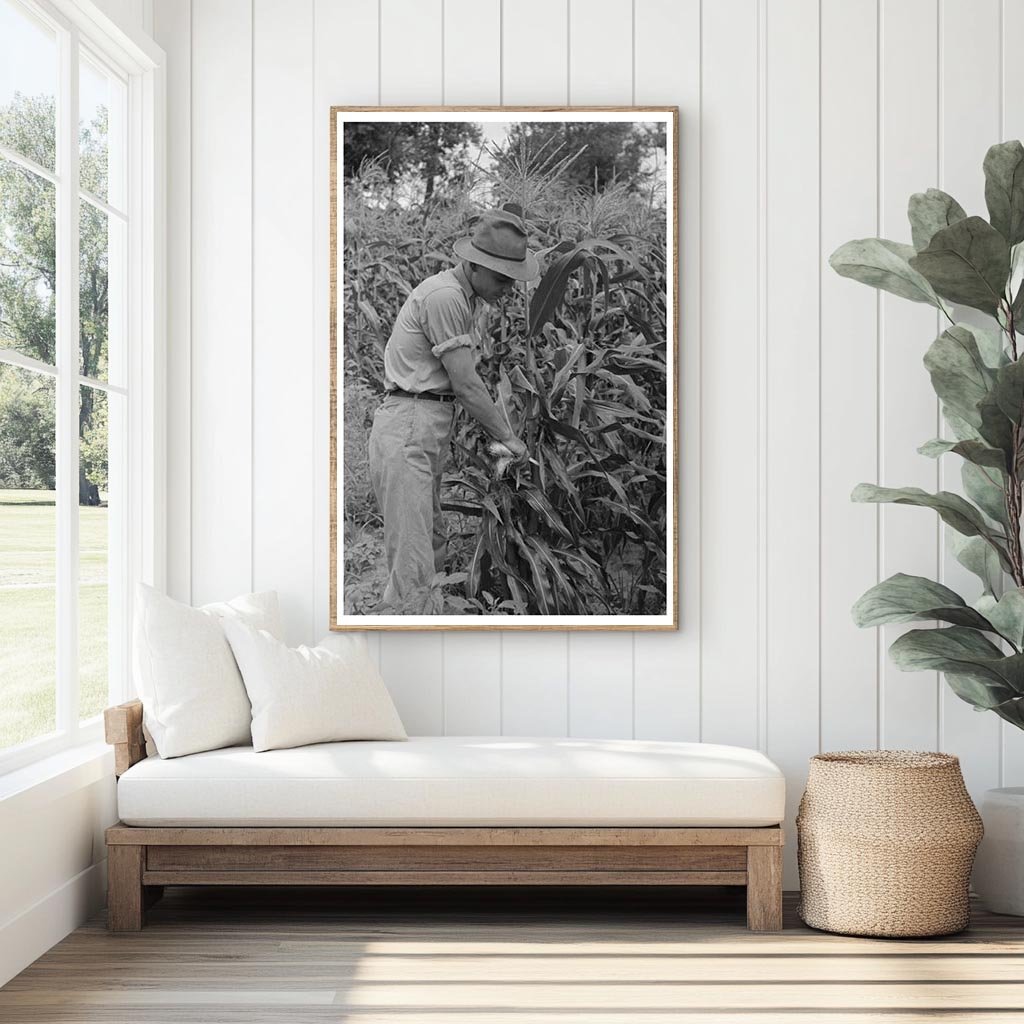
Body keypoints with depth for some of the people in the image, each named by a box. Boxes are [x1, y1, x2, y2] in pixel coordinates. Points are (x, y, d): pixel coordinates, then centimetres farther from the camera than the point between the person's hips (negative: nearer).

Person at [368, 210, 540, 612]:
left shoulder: (464, 295, 18)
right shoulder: (444, 296, -14)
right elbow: (465, 384, -14)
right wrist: (508, 437, -5)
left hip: (430, 431, 11)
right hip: (408, 430, -11)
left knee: (435, 551, 11)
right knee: (412, 567, -15)